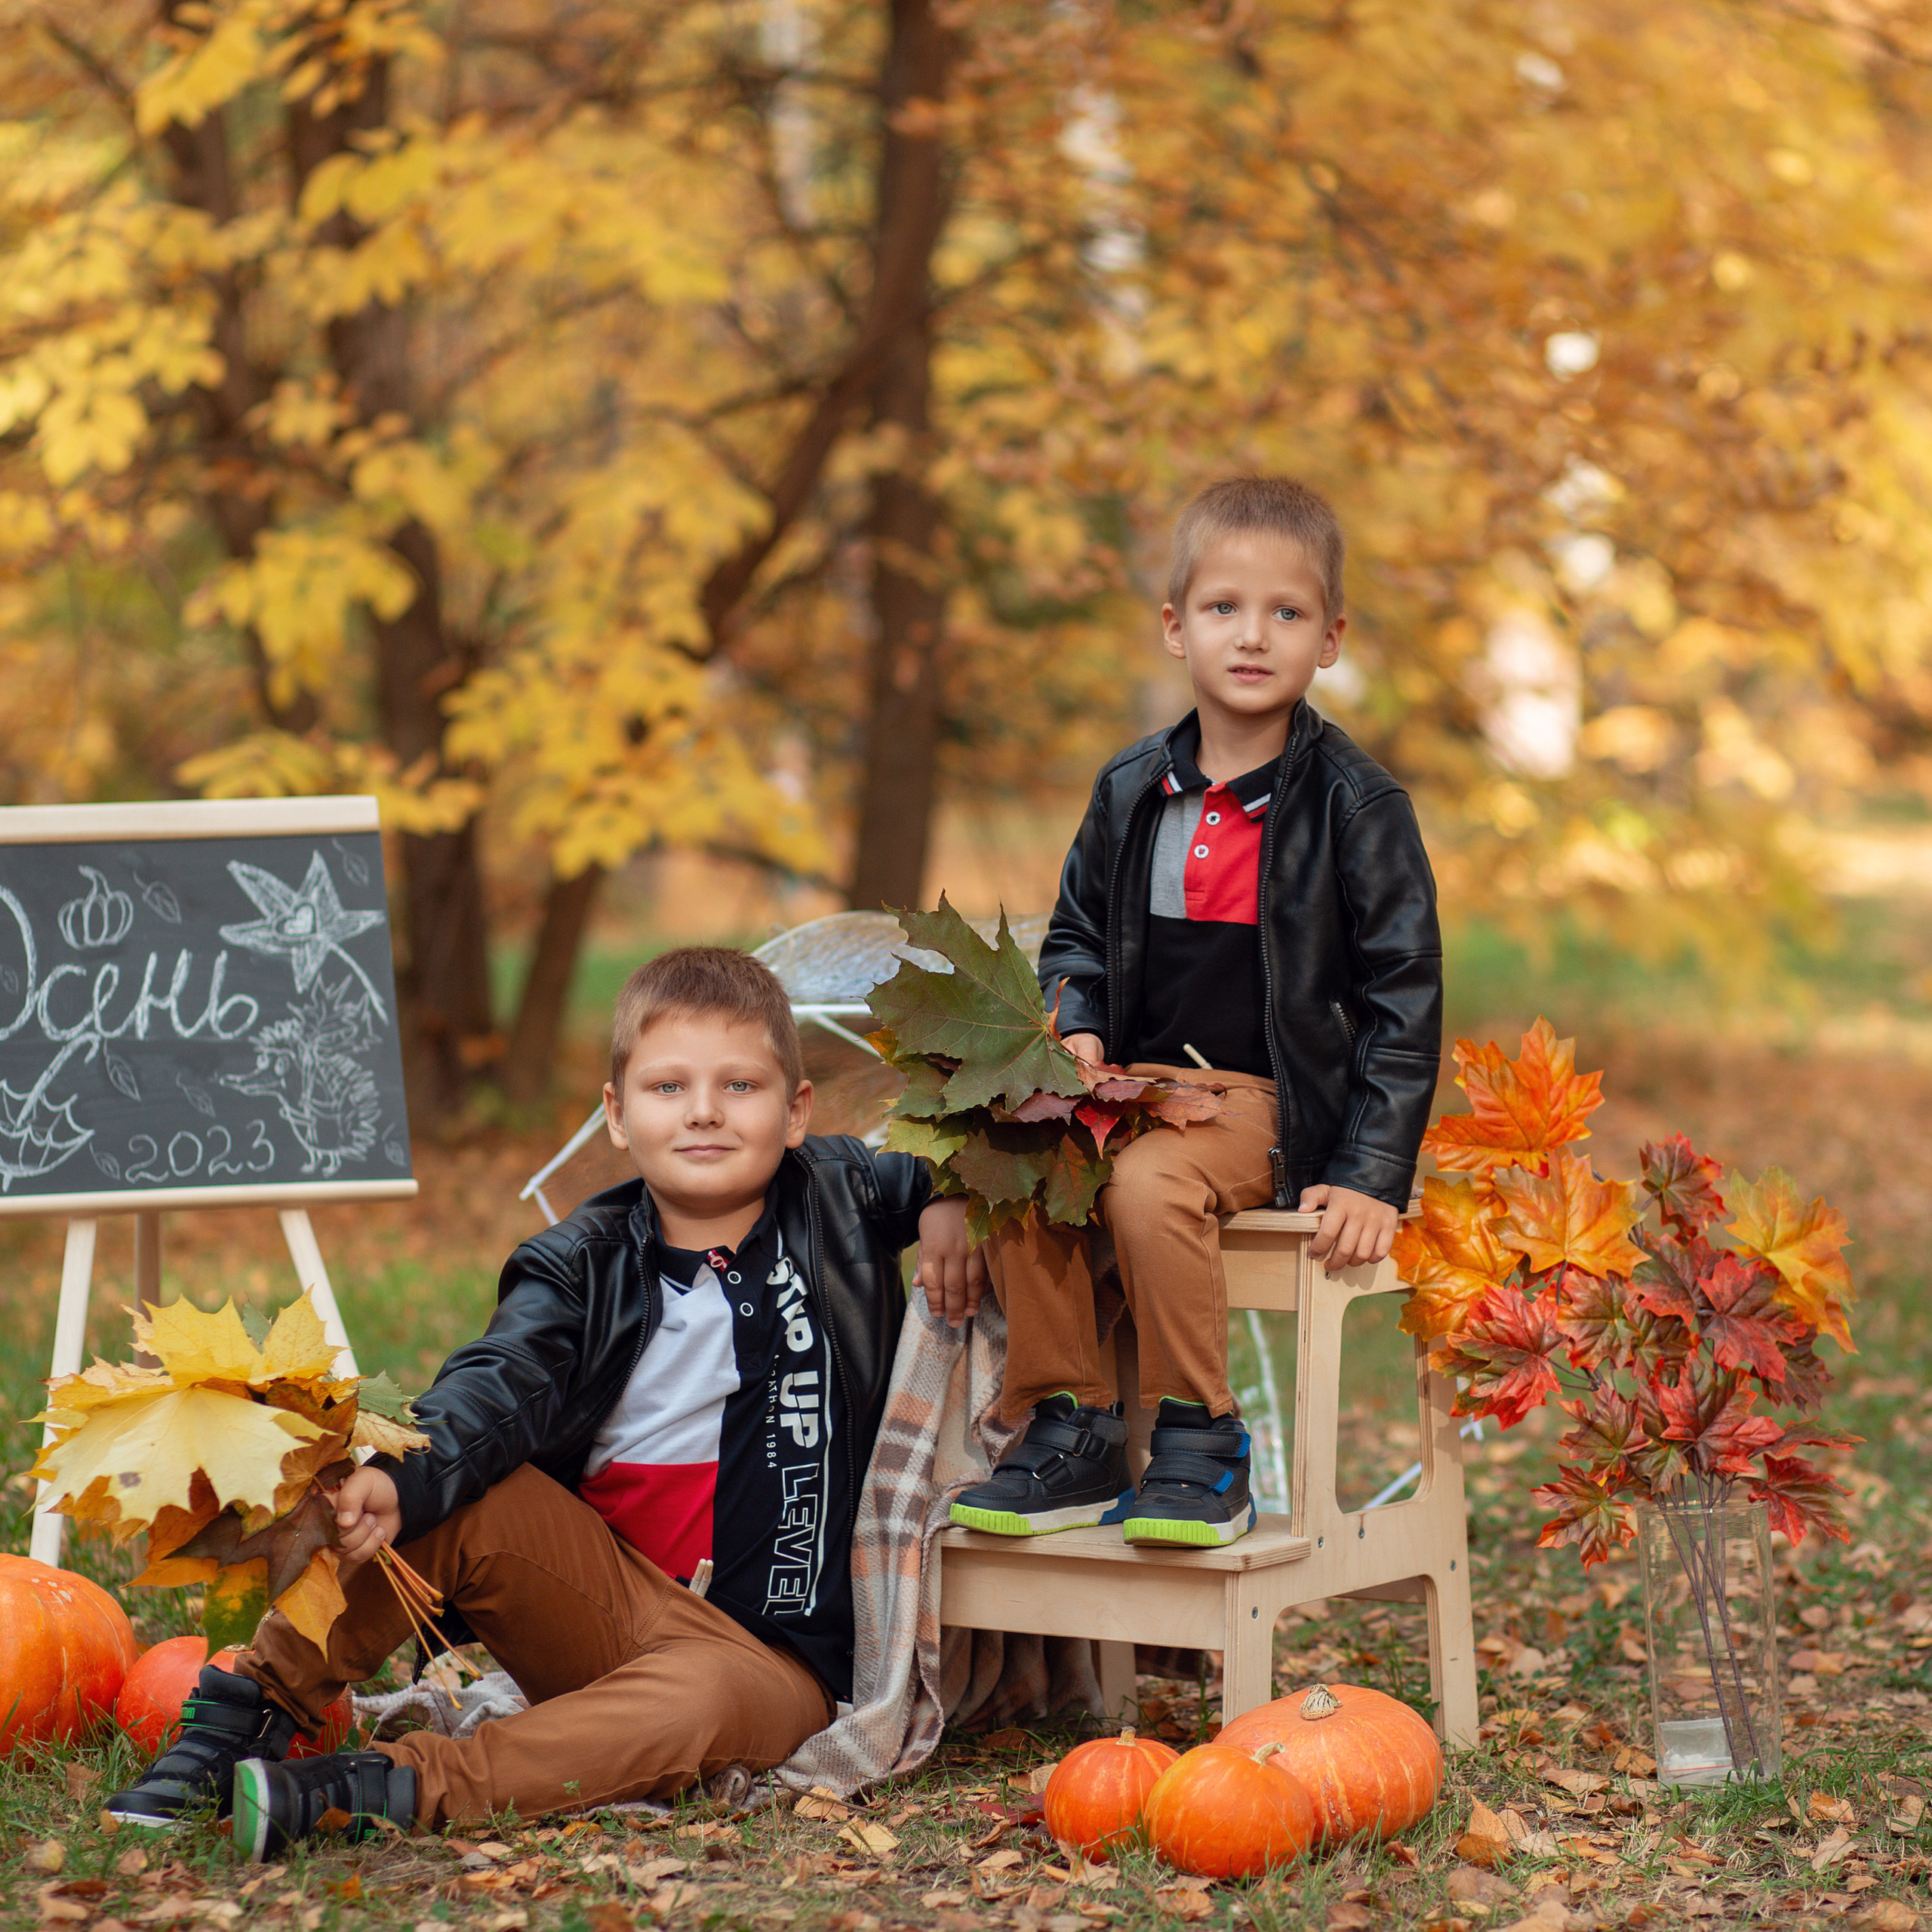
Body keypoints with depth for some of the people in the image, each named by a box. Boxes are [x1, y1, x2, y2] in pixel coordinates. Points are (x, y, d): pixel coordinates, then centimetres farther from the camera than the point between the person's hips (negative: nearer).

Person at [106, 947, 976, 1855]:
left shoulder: (840, 1198, 1)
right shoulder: (582, 1267, -1)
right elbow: (496, 1389, -19)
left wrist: (951, 1198, -7)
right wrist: (397, 1479, -40)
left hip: (768, 1652, -2)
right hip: (597, 1596, 2)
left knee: (697, 1701, -38)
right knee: (442, 1503, -22)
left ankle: (391, 1786, -48)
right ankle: (250, 1707, -14)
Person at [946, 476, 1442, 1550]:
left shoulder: (1357, 804, -4)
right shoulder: (1131, 793, 9)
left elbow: (1403, 995, -5)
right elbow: (1077, 934, 22)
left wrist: (1373, 1175, -13)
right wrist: (1078, 1032, -1)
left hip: (1270, 1098, -5)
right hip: (1139, 1083, 5)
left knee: (1149, 1183, -33)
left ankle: (1202, 1445, -17)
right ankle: (1071, 1434, -8)